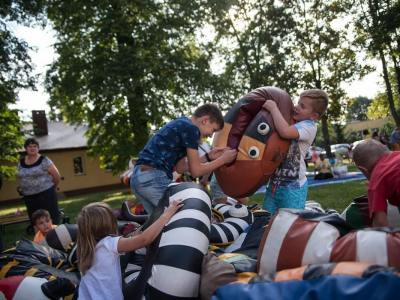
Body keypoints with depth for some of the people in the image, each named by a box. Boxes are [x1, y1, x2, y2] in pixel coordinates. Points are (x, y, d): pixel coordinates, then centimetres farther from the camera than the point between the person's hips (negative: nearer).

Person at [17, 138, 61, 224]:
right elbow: (21, 177, 22)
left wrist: (52, 187, 3)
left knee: (51, 218, -5)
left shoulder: (44, 160, -8)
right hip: (29, 197, 5)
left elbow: (56, 175, -7)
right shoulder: (21, 162, 9)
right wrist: (21, 188, 10)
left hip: (45, 194, -5)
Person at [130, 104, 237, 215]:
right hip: (154, 177, -10)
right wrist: (223, 159, 6)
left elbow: (180, 168, 22)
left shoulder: (180, 124, 22)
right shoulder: (191, 128, -7)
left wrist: (208, 157, 21)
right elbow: (196, 171, -5)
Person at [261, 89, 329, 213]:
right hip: (275, 181, 7)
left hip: (293, 186, -7)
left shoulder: (309, 126, -14)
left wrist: (273, 107, -21)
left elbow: (285, 132, -32)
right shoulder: (293, 121, 7)